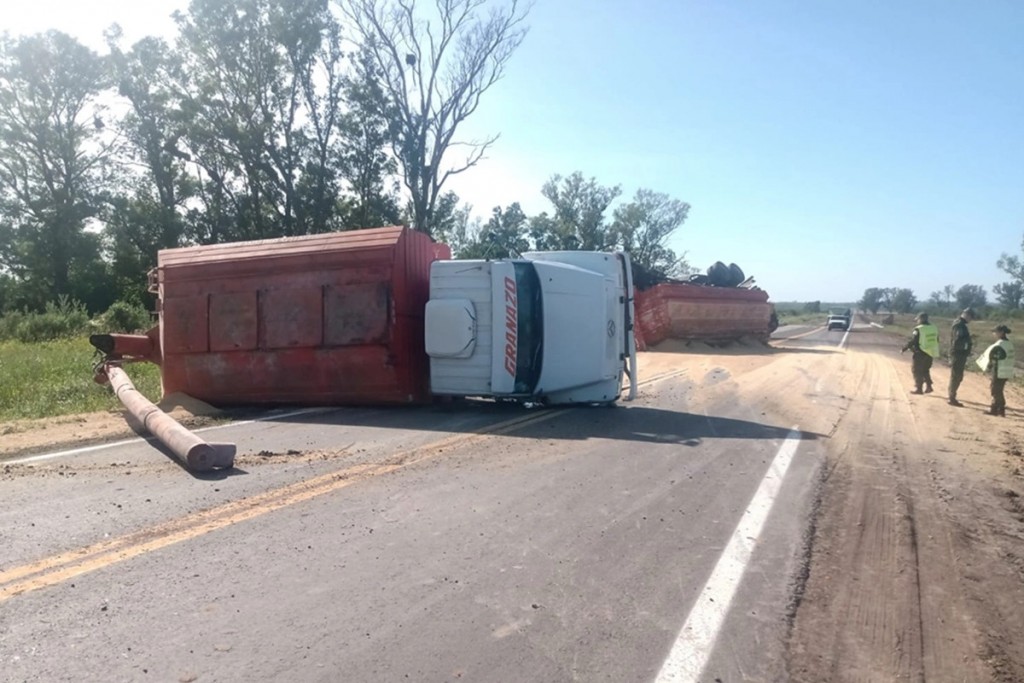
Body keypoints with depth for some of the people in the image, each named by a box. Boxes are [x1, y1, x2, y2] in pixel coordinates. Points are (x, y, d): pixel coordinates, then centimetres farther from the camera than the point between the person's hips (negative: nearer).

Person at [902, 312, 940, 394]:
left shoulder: (918, 330, -16)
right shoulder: (934, 328, 5)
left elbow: (912, 342, -15)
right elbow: (936, 341, 13)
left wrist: (904, 348, -3)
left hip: (920, 354, -7)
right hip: (930, 353, 7)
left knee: (917, 371, 4)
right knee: (925, 370, 21)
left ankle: (918, 388, 4)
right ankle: (928, 386, 16)